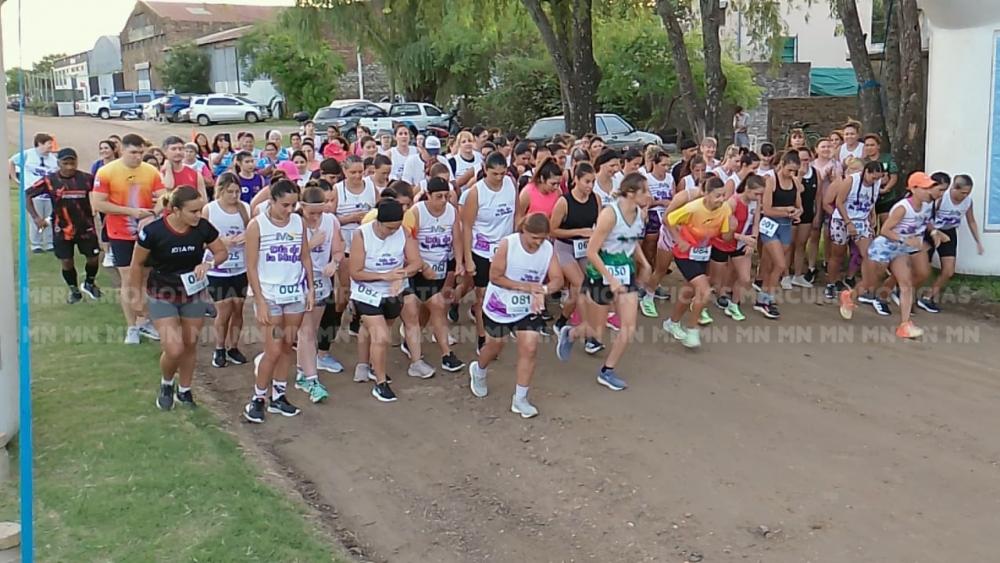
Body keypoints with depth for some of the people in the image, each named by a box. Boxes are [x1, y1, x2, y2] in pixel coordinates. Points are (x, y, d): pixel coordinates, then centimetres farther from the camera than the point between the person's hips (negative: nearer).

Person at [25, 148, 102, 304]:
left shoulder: (86, 178, -10)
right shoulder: (49, 180, -8)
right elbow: (27, 194, -3)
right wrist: (36, 217, -10)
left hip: (86, 227, 0)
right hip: (62, 229, 0)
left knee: (93, 257, 5)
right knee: (67, 261, 5)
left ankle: (89, 283, 34)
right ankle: (74, 290, 28)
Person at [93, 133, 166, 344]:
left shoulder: (151, 171, -2)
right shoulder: (106, 172, -10)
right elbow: (98, 204, -13)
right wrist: (130, 211, -20)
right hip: (121, 235, -3)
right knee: (129, 281, 4)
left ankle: (143, 321, 25)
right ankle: (132, 327, 14)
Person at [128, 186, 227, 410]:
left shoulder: (203, 228, -15)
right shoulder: (153, 231, -23)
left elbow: (222, 252, 1)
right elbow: (137, 265, -8)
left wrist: (209, 263, -20)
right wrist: (136, 296, -1)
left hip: (193, 293, 3)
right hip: (162, 294, -3)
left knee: (190, 344, 14)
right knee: (174, 349, -12)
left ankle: (184, 390, 37)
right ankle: (166, 384, 21)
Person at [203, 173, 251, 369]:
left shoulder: (245, 208, -1)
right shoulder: (209, 210, -6)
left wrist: (246, 237, -19)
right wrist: (221, 241, -20)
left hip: (241, 268, 3)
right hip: (218, 270, -2)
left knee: (238, 308, 8)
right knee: (223, 310, 0)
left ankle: (233, 347, 23)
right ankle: (219, 349, 19)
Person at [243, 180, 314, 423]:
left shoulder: (299, 222, 4)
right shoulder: (257, 225, -8)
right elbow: (251, 266, -8)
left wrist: (310, 288, 5)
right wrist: (260, 301, -12)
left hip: (296, 293, 4)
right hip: (270, 295, -4)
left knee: (288, 347, 9)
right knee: (274, 350, -6)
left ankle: (278, 396, 21)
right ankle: (257, 399, 10)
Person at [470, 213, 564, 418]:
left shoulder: (548, 248, -11)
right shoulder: (508, 244, -22)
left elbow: (557, 279, -11)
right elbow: (495, 277, -21)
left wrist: (542, 290, -34)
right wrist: (525, 286, -29)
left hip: (528, 309, 2)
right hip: (499, 307, -2)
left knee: (530, 349, -9)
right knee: (495, 345, 17)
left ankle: (520, 399, 6)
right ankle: (479, 371, 52)